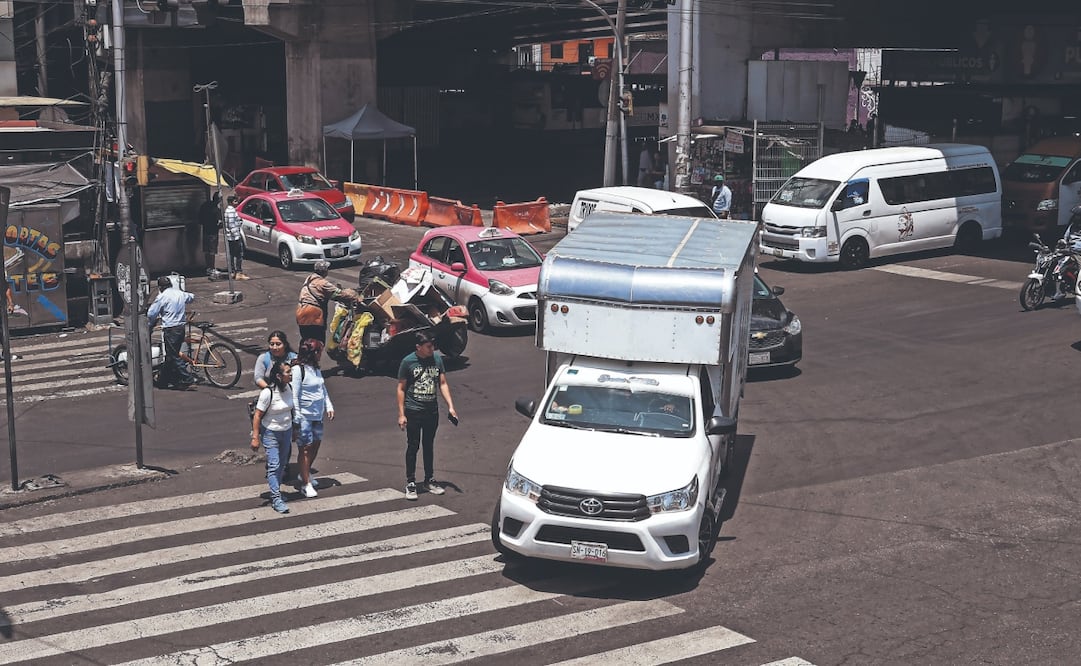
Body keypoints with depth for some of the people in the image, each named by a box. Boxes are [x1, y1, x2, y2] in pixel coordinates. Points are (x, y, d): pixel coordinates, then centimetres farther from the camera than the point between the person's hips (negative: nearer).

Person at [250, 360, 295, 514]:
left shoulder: (289, 387, -4)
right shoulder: (268, 393, -24)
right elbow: (257, 416, -18)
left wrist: (294, 431, 17)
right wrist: (255, 437, -18)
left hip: (287, 431, 6)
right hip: (270, 433, -6)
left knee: (282, 464, 14)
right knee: (274, 465, -9)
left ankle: (275, 490, 30)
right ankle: (276, 499, -7)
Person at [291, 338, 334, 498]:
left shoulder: (316, 369, 11)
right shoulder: (298, 369, -14)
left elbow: (323, 389, 21)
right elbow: (294, 395, -15)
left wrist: (329, 407, 12)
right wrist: (297, 418, -16)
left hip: (317, 415, 8)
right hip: (304, 415, -8)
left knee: (316, 444, 14)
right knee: (305, 448, -4)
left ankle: (305, 474, 34)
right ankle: (306, 484, 1)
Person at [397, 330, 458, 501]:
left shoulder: (437, 359, 1)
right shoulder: (408, 362, -10)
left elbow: (443, 384, 6)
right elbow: (401, 388, -5)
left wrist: (450, 406, -3)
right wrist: (401, 414, -8)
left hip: (432, 410, 4)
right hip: (413, 411, -4)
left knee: (429, 445, 14)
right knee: (413, 447, 1)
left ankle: (429, 479, 26)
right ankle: (410, 482, 10)